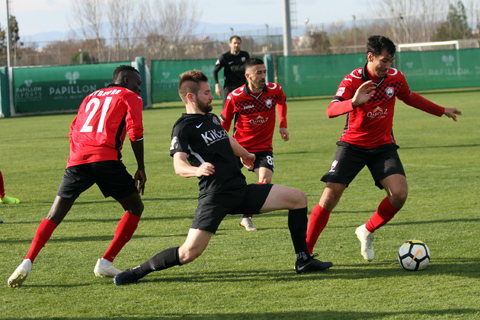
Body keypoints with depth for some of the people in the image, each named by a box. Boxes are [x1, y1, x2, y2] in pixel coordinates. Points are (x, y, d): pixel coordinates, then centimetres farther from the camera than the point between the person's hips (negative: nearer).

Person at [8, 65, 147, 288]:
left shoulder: (91, 97, 30)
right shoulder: (130, 97, 14)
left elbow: (74, 131, 26)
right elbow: (135, 132, 1)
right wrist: (141, 168, 6)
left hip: (77, 160, 5)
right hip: (106, 158, -5)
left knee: (55, 215, 8)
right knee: (135, 208, 12)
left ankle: (27, 263, -9)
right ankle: (105, 263, 3)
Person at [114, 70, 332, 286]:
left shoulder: (211, 118, 18)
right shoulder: (183, 127, -7)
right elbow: (179, 165, -21)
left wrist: (245, 155, 60)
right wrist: (196, 170, -43)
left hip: (241, 190, 8)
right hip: (215, 197, -8)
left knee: (298, 198, 0)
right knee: (189, 253, -19)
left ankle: (303, 261, 8)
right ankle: (139, 271, 1)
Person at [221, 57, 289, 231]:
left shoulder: (275, 90, -10)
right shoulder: (235, 97, -16)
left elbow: (282, 102, 16)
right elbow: (224, 122, -2)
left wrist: (283, 125, 12)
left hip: (263, 147, 1)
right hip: (239, 145, -1)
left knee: (266, 180, -18)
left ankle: (246, 217, 1)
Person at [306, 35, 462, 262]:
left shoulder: (395, 77, -4)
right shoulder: (353, 80, -18)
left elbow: (410, 98, 19)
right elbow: (331, 111, -32)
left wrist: (442, 111, 26)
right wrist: (353, 102, -52)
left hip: (383, 145, 3)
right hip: (353, 145, -3)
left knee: (399, 194, -17)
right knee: (330, 197, -13)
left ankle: (367, 232, 9)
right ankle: (305, 250, 0)